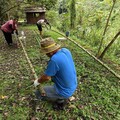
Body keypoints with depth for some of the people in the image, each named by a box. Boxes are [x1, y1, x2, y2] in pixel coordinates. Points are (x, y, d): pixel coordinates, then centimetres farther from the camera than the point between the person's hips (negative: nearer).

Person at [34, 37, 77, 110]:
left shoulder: (54, 59, -32)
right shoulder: (66, 50, -6)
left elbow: (46, 77, -19)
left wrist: (38, 81, 2)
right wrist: (50, 74, 21)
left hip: (65, 92, -8)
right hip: (73, 86, 8)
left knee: (38, 93, 6)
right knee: (51, 75, 29)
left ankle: (60, 100, 10)